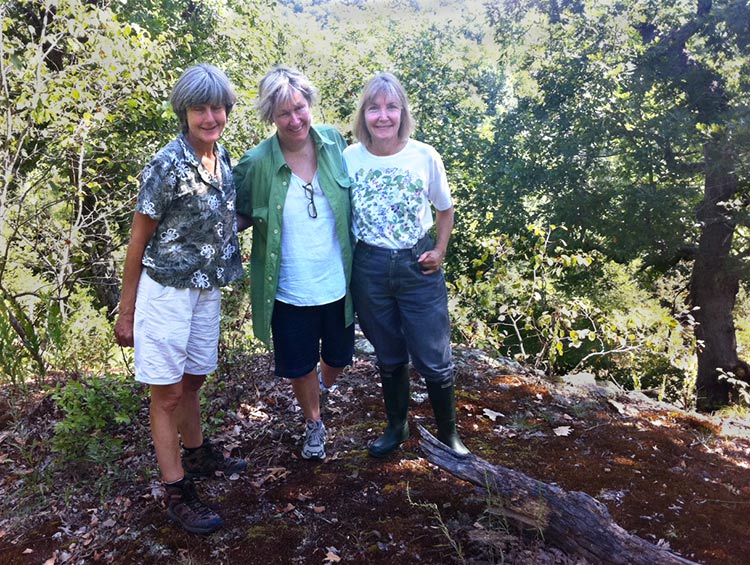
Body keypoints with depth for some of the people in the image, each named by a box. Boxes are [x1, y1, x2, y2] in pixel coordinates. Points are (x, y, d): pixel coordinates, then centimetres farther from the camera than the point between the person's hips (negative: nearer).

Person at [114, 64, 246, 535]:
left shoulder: (224, 158, 2)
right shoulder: (167, 166, -17)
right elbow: (139, 240, -11)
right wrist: (126, 311, -8)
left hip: (207, 291, 6)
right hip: (166, 291, -6)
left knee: (192, 381, 22)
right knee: (167, 393, 5)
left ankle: (197, 454, 42)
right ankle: (178, 492, 17)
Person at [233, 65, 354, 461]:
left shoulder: (333, 142, -8)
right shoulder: (256, 163, -14)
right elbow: (242, 216, 1)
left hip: (337, 283, 2)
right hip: (289, 292, -2)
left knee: (338, 357, 21)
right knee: (300, 366, 16)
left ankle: (325, 387, 58)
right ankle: (314, 424, 46)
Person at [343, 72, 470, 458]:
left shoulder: (425, 157, -8)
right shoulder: (349, 159, -5)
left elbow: (445, 210, 7)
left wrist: (440, 252, -4)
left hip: (418, 267, -1)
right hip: (369, 269, 1)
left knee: (433, 359, 3)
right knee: (388, 357, 17)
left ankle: (448, 434, 27)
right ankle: (396, 426, 40)